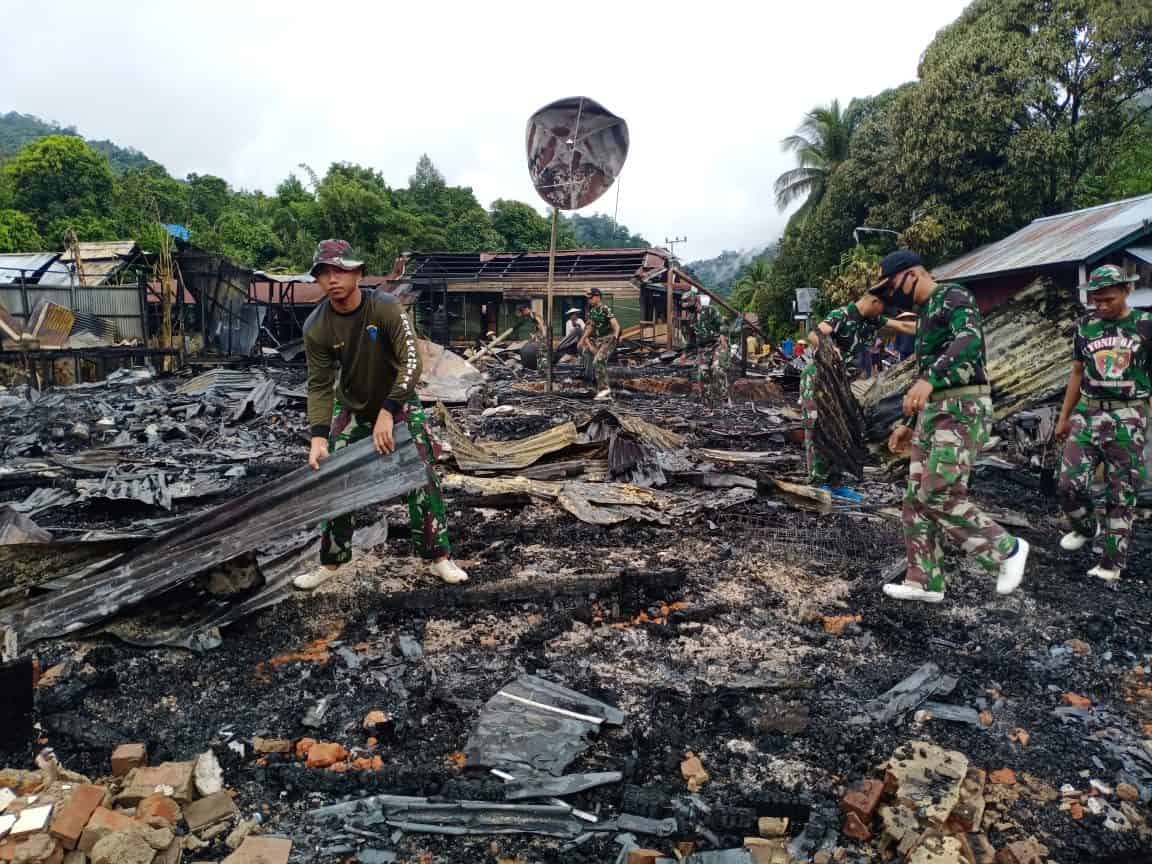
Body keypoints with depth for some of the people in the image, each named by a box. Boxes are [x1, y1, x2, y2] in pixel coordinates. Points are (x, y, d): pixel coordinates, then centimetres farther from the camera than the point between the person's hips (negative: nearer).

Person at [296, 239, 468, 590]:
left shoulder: (386, 308, -26)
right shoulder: (316, 327, -18)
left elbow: (411, 362, -30)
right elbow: (320, 385, -14)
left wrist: (387, 413, -37)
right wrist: (318, 435, -25)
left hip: (398, 401, -2)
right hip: (351, 406, 3)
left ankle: (439, 557, 6)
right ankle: (330, 562, 17)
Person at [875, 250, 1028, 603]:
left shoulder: (954, 296, -7)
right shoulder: (927, 314, 23)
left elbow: (969, 341, -28)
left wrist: (927, 379, -42)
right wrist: (908, 424, 25)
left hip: (962, 410, -10)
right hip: (935, 412, 10)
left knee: (940, 496, -14)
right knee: (917, 497, 4)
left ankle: (1006, 549, 5)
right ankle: (924, 581, 9)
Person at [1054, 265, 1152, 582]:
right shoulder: (1085, 326, 6)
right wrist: (1064, 417, 14)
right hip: (1088, 413, 3)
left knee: (1122, 493, 2)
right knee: (1070, 482, -5)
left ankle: (1112, 562, 12)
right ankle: (1087, 527, 26)